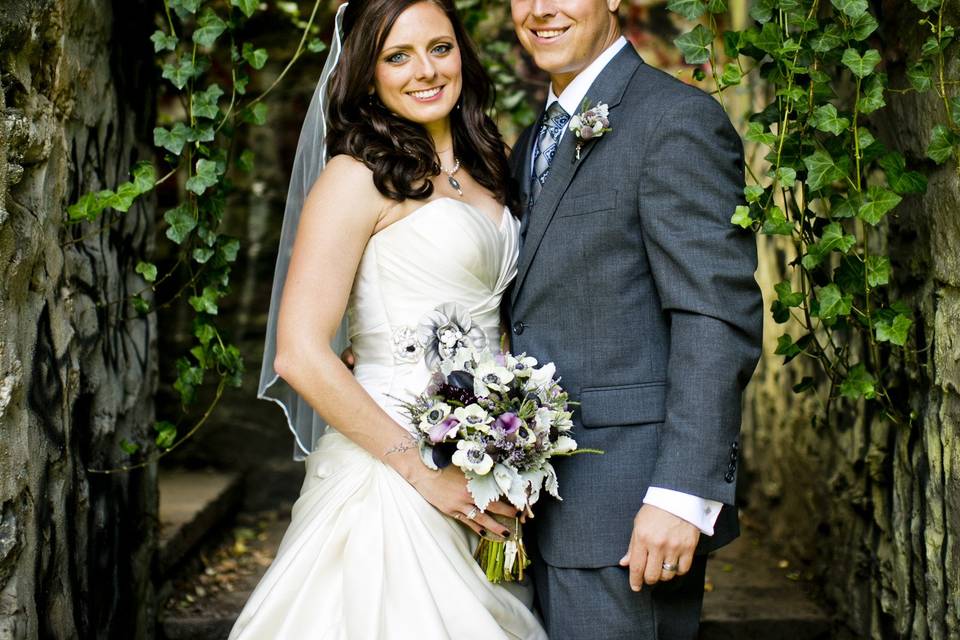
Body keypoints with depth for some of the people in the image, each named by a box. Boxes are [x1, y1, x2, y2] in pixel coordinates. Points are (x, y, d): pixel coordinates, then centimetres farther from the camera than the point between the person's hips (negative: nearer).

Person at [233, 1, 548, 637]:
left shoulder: (483, 172, 13)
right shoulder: (358, 178, -9)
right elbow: (299, 355, -16)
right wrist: (424, 474, -16)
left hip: (478, 476, 7)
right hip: (387, 470, -7)